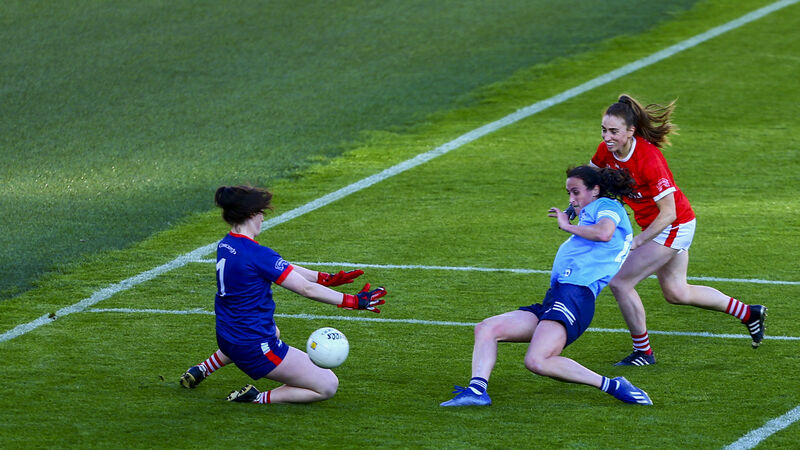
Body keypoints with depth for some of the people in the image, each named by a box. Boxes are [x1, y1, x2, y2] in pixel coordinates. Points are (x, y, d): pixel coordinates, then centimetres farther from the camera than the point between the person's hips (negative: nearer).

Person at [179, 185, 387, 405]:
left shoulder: (225, 245, 4)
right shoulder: (257, 255, -24)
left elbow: (285, 269, 9)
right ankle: (261, 399, -10)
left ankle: (204, 368, 41)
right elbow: (306, 289, -20)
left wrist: (326, 278, 6)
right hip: (256, 349, -9)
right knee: (328, 386, -6)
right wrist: (354, 302, -13)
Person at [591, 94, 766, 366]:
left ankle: (643, 352, 5)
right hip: (654, 226, 9)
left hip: (673, 228, -9)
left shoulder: (647, 158, -31)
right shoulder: (606, 150, -9)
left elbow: (668, 213, -28)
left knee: (620, 282, -12)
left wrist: (636, 242, -28)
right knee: (676, 293, 21)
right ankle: (749, 314, 37)